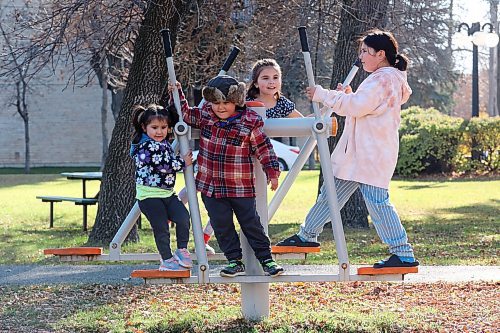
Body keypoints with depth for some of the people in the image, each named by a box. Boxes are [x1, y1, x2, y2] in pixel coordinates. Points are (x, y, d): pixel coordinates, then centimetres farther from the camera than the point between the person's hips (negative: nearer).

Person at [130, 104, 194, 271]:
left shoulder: (164, 143, 13)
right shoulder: (146, 147, -15)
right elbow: (163, 165, -21)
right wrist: (183, 162, -11)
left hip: (167, 192, 8)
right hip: (150, 195, -8)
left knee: (183, 217, -10)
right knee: (161, 228, -4)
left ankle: (182, 250, 5)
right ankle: (167, 260, 8)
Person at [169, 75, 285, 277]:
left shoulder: (250, 123, -9)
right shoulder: (204, 116, 1)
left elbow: (264, 149, -3)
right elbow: (184, 113, 19)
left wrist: (272, 171, -7)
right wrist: (177, 93, 8)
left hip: (241, 187, -3)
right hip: (211, 186, 3)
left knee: (251, 224, 4)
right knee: (222, 226, 5)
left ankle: (266, 260, 13)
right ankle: (235, 261, 15)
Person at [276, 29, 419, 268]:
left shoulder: (383, 79, -14)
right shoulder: (387, 78, 20)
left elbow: (355, 107, -19)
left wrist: (322, 95, -11)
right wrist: (349, 95, 15)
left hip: (373, 155, -11)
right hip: (359, 152, 11)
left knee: (376, 201, -13)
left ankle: (404, 254, -12)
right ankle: (307, 235, 27)